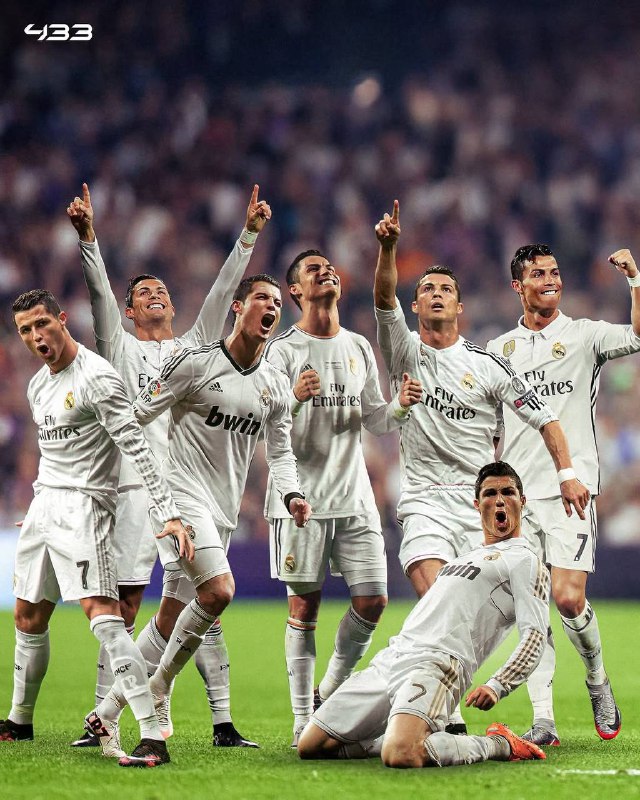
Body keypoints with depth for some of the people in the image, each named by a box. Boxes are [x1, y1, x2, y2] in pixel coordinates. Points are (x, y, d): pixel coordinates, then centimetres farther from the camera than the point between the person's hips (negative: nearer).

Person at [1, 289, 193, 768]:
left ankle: (153, 738, -28)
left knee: (102, 614, -21)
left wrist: (169, 513, -26)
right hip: (44, 503, 9)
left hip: (82, 505, -9)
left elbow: (136, 448, -19)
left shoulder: (97, 378, -14)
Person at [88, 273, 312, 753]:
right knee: (219, 591, -21)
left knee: (175, 614, 4)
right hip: (184, 494, -7)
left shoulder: (277, 385, 10)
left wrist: (292, 495, -2)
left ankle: (111, 708, 14)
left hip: (224, 512, 7)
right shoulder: (195, 363, -9)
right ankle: (157, 691, -5)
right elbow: (138, 416, -5)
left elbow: (280, 451, 16)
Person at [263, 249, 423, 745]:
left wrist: (400, 408, -3)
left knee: (372, 601, -1)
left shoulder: (359, 348, 15)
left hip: (355, 499, 5)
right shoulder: (283, 351, -1)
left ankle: (332, 691, 20)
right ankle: (304, 722, 3)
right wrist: (293, 398, -28)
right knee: (305, 607, -2)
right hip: (301, 498, -4)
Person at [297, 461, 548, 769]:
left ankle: (498, 746, -11)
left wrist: (496, 686, -22)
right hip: (390, 658, 8)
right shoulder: (467, 556, 32)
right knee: (310, 746, 0)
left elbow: (534, 636, -7)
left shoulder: (525, 561, 6)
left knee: (401, 756, -36)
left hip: (437, 663, -8)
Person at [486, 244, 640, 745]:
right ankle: (543, 721, -2)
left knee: (569, 598, -12)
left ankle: (598, 680, 16)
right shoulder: (499, 350, 14)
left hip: (571, 489, -3)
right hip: (516, 496, 3)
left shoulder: (584, 335, 5)